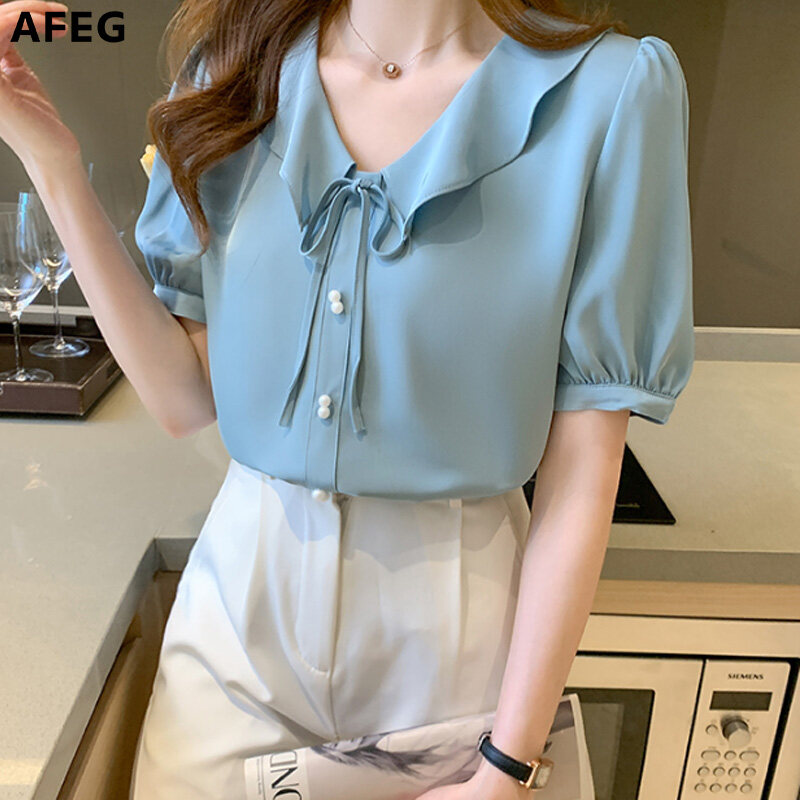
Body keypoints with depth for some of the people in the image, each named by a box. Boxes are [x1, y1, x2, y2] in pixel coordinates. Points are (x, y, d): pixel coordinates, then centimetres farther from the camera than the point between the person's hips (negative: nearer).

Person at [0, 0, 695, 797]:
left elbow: (581, 467, -13)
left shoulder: (614, 90, -13)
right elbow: (185, 399, -2)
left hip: (450, 620, -2)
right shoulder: (233, 66, -1)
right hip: (240, 591, 3)